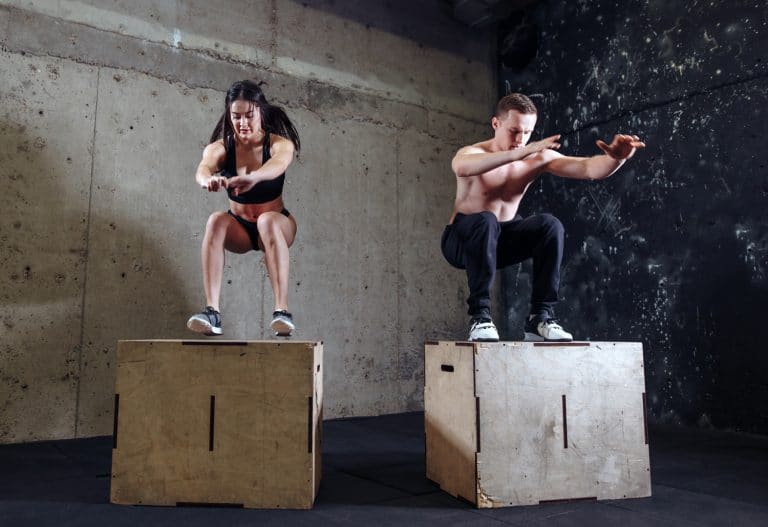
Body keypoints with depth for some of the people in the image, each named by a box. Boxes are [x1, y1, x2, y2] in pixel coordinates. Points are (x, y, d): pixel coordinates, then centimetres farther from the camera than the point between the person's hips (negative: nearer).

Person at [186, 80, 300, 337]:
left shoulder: (279, 143, -17)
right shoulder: (220, 147, -13)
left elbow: (279, 164, -42)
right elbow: (203, 168, -36)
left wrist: (252, 177, -64)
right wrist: (208, 179, -61)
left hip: (277, 225, -2)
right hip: (239, 228, 2)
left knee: (268, 220, -37)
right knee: (216, 221, -31)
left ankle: (282, 310, -40)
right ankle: (212, 312, -36)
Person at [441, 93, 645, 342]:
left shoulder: (537, 158, -4)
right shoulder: (472, 152, -17)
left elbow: (589, 168, -16)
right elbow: (462, 167, -45)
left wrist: (616, 158, -38)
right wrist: (520, 152, -55)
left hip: (500, 241, 4)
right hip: (462, 241, -4)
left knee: (549, 225, -24)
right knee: (486, 221, -38)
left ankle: (540, 316, -17)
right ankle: (480, 316, -31)